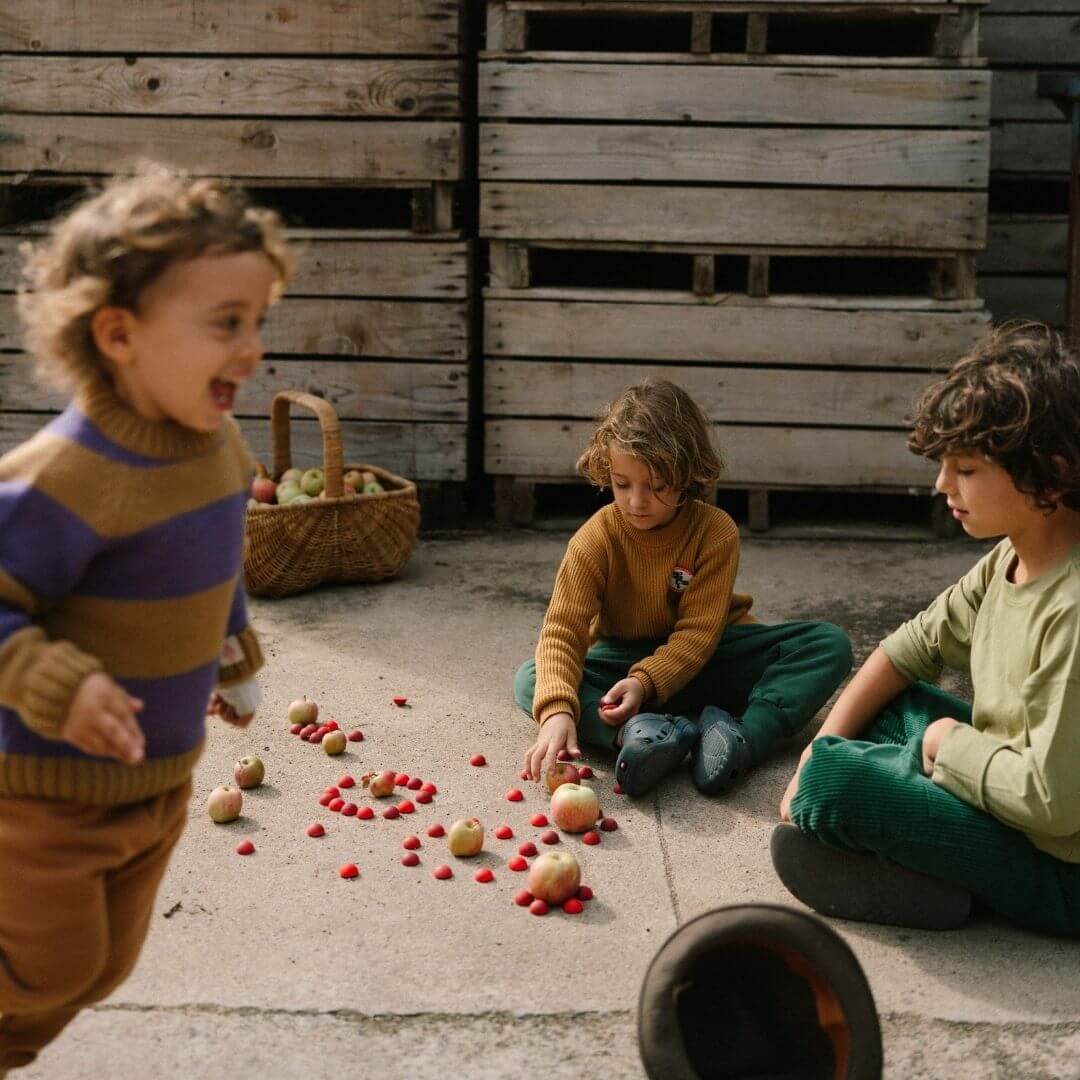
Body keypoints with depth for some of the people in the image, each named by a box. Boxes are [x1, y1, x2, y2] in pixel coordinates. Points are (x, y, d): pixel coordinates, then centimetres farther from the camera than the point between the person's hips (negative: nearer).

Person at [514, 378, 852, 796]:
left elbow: (698, 632, -21)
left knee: (830, 644, -21)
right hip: (625, 657, 0)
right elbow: (562, 630, -25)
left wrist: (645, 682, -38)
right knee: (531, 681, -28)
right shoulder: (594, 540, -17)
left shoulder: (716, 531, -18)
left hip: (700, 657, 0)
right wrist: (557, 710, -42)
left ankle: (746, 736, -43)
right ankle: (643, 733, -51)